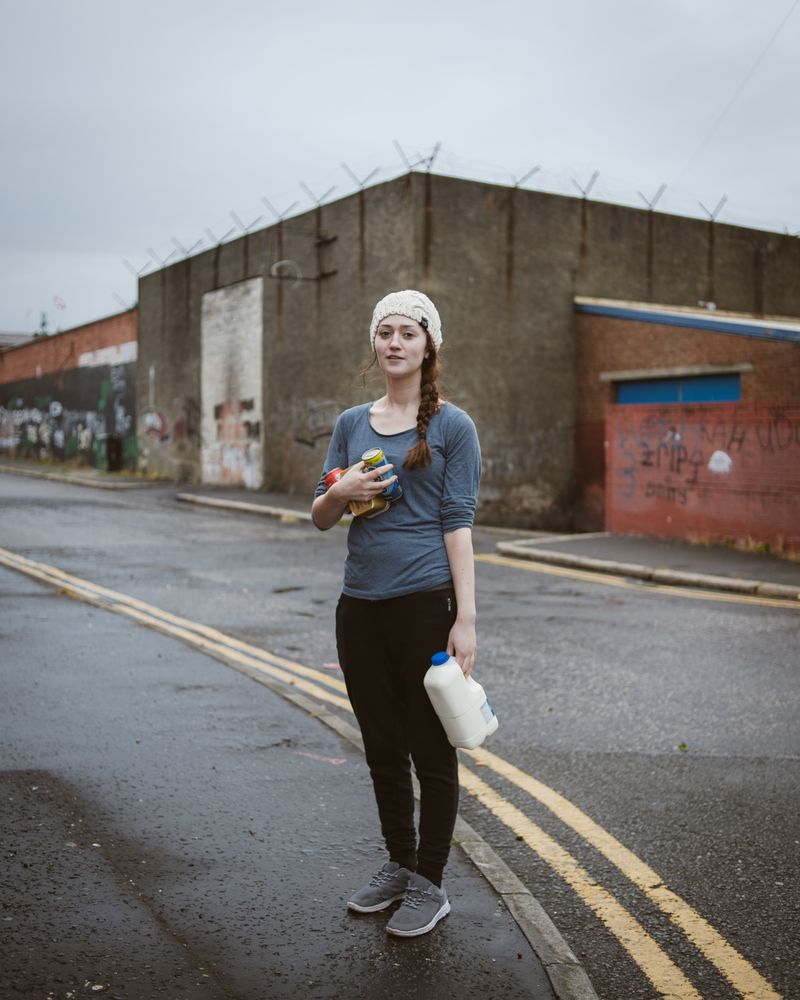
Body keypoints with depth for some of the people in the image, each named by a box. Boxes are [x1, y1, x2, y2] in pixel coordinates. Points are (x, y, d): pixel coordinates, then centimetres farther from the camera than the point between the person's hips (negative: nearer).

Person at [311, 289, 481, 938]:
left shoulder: (452, 425, -2)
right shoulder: (352, 423, 11)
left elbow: (458, 523, -7)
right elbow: (320, 517, 13)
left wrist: (466, 619, -13)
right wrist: (340, 492, -11)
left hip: (424, 604, -5)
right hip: (361, 606, 5)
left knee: (430, 750, 5)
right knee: (382, 748, 15)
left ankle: (430, 885, 19)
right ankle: (398, 865, 32)